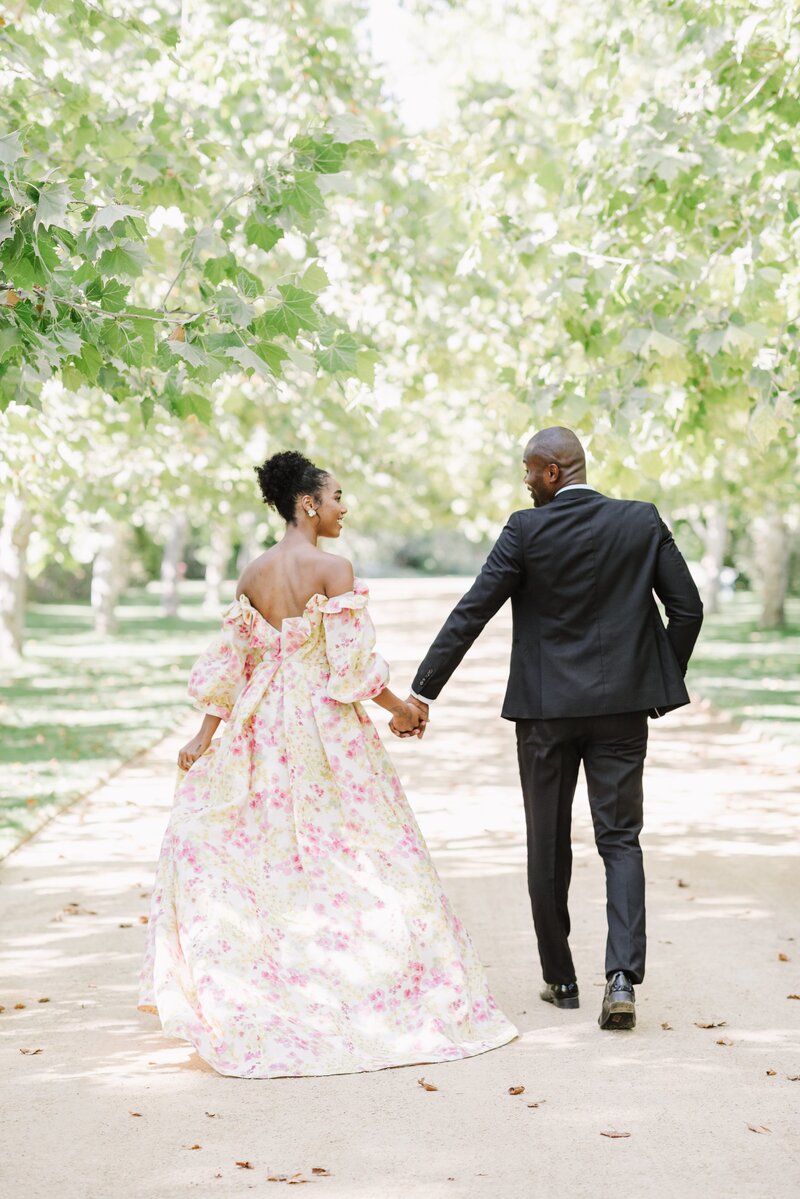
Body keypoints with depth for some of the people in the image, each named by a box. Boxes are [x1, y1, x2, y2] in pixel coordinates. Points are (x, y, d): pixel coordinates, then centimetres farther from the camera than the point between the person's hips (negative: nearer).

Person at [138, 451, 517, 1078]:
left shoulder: (253, 574, 5)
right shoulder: (332, 569, -11)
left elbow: (229, 661, 8)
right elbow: (352, 664, -14)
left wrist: (206, 734, 13)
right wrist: (401, 708, -1)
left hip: (264, 730, 6)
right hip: (326, 725, -5)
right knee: (359, 856, 4)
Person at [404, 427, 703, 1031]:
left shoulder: (527, 529, -8)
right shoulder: (643, 521, 0)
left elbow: (470, 613, -10)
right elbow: (687, 607, -1)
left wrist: (423, 692, -6)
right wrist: (665, 681, 13)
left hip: (546, 708, -1)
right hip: (623, 707, 1)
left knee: (549, 846, 13)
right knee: (621, 841, 5)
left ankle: (560, 979, 21)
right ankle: (623, 976, -12)